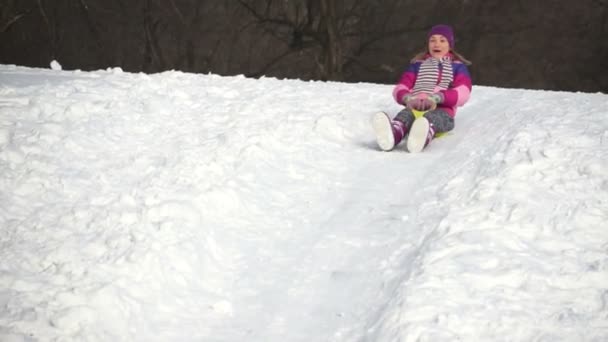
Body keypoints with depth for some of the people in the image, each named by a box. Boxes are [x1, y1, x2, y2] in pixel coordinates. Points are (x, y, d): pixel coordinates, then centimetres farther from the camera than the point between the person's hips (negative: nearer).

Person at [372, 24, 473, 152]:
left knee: (431, 118, -40)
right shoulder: (417, 65, 28)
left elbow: (462, 94, 1)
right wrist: (408, 98, -11)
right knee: (405, 114, -36)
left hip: (442, 111, -2)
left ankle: (423, 136, -75)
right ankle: (393, 134, -71)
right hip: (415, 108, 2)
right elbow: (399, 89, 16)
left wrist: (437, 98, -18)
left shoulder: (458, 67, 20)